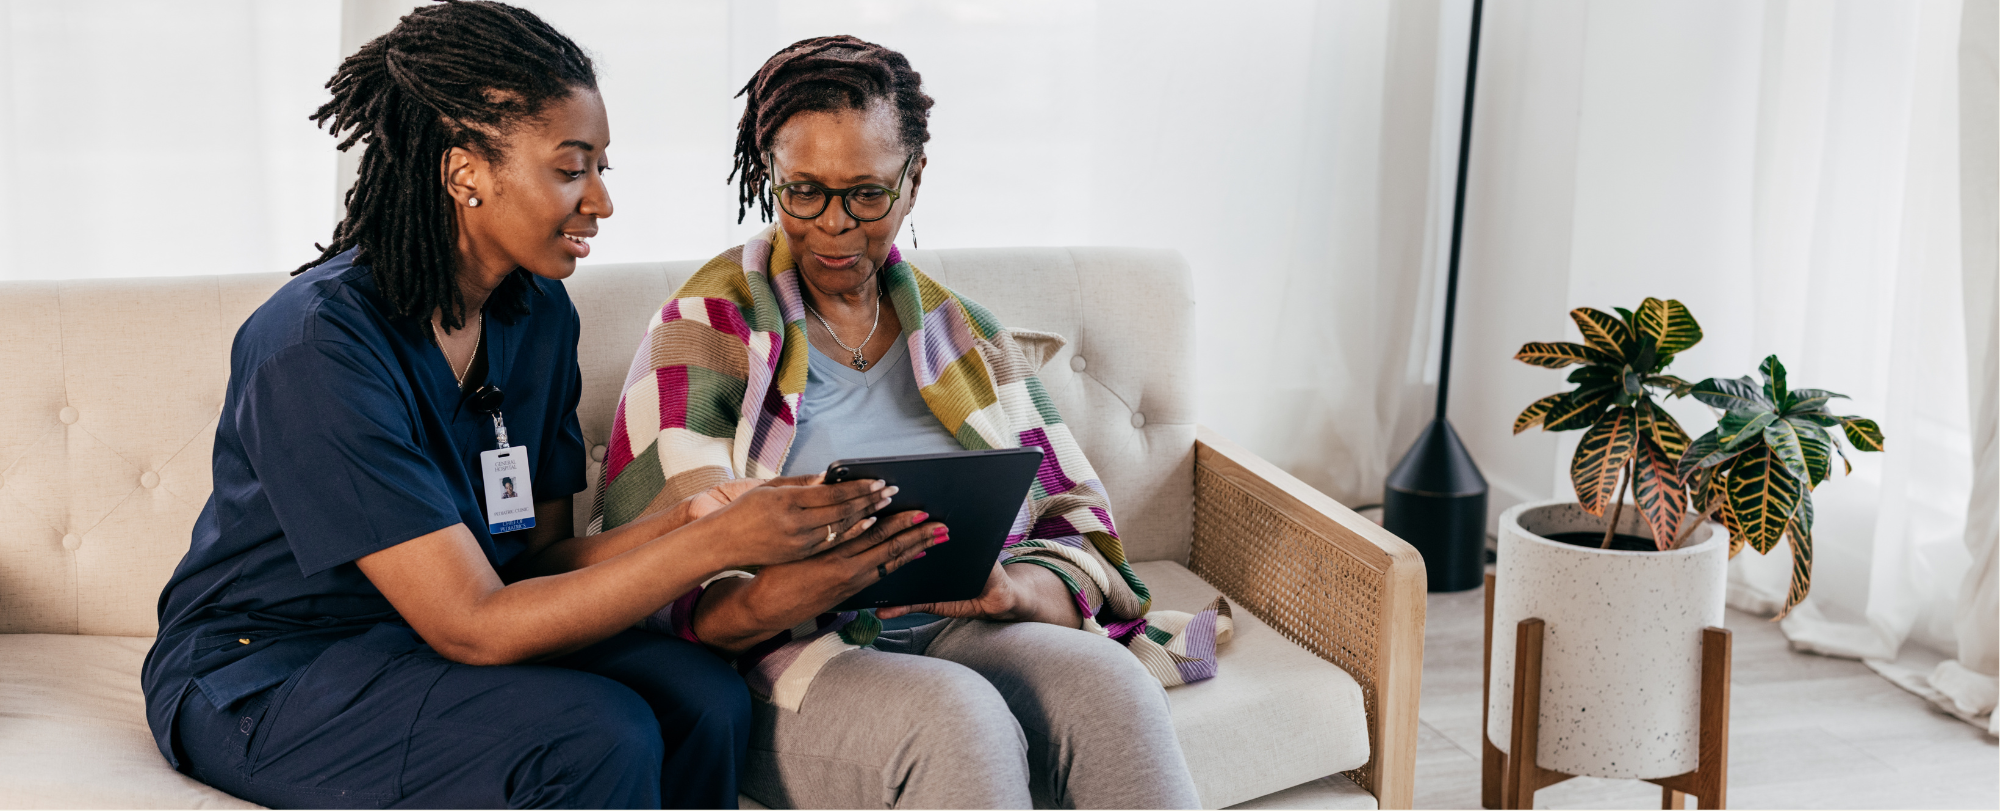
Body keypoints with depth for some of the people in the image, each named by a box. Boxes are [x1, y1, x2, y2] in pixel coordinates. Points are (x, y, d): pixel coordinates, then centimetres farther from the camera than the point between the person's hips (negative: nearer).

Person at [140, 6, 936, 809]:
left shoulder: (536, 312, 0)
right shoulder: (321, 344, -25)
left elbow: (536, 559, 0)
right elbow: (474, 626, -26)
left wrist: (684, 518, -19)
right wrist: (721, 542, -29)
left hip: (419, 644, 7)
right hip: (261, 680, -7)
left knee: (702, 696, -17)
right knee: (598, 737, -29)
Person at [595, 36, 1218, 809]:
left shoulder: (967, 338, 15)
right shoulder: (702, 335, 3)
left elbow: (1080, 536, 11)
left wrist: (1010, 589, -14)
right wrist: (767, 602, -29)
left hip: (961, 634, 4)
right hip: (783, 663, -3)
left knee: (1104, 681, -30)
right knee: (957, 719, -36)